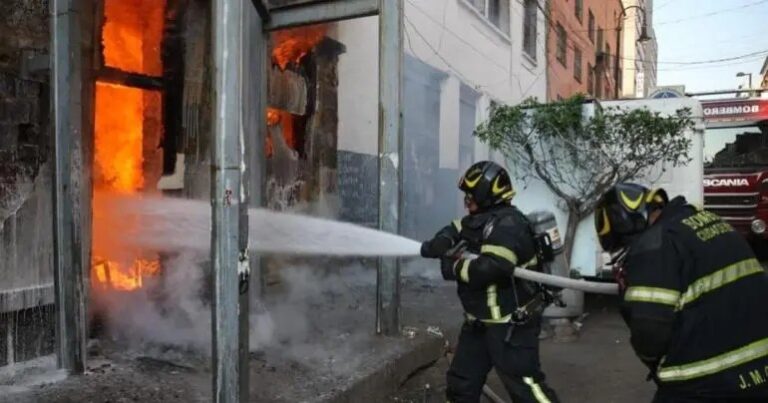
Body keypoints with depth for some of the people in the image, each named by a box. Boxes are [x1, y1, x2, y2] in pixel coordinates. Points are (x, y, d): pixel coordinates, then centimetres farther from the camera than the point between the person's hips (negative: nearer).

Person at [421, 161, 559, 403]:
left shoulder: (507, 223, -22)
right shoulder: (479, 220, 9)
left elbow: (492, 268, -34)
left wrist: (455, 267, -18)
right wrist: (439, 244, -12)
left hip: (510, 323, -9)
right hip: (480, 321, 9)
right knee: (461, 381, 17)